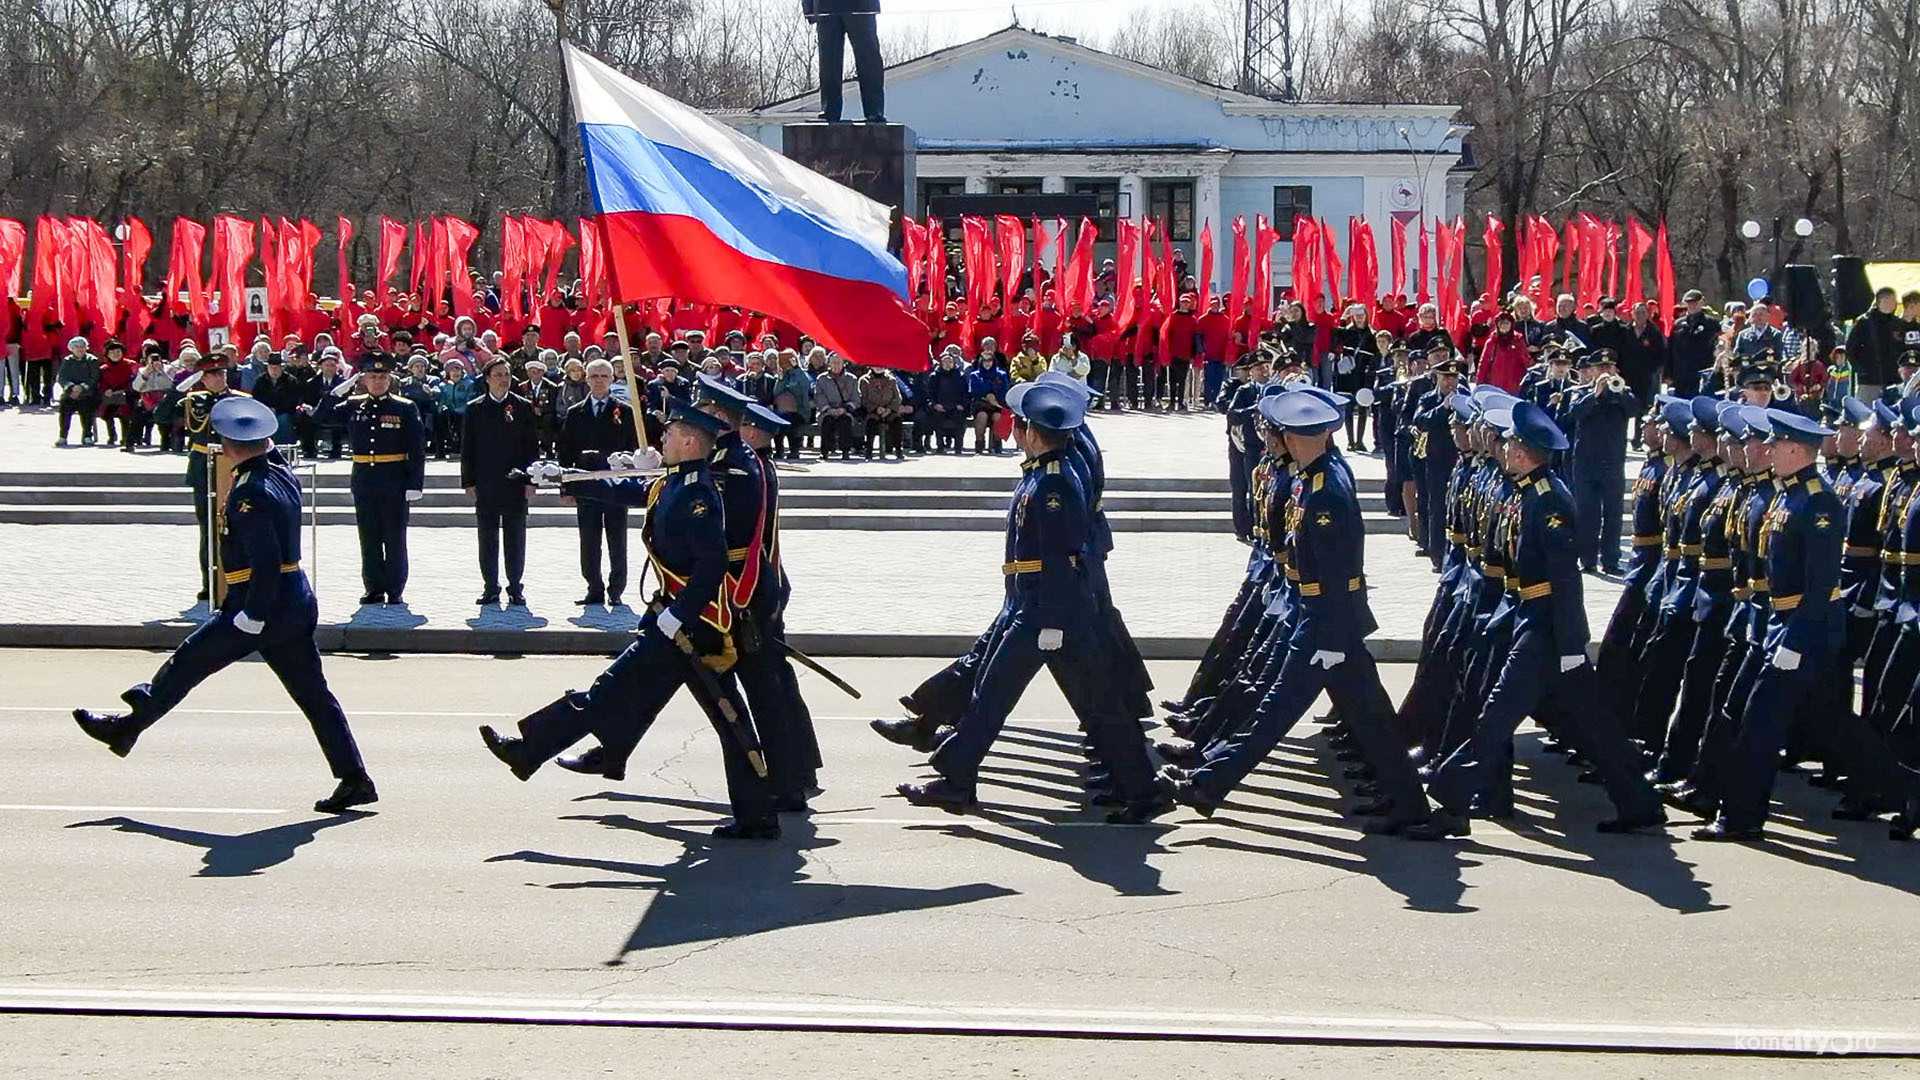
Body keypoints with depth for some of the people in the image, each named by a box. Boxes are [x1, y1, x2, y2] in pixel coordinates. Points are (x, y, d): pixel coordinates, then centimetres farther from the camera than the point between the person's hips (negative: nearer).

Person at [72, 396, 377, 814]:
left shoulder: (250, 494, -19)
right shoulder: (283, 475, 6)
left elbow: (266, 562, -24)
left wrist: (253, 617, -21)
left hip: (262, 604, -9)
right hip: (297, 603, 9)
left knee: (185, 665, 8)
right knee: (313, 694, 8)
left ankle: (126, 728, 22)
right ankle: (353, 780, 4)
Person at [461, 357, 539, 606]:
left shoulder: (523, 407, 5)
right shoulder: (475, 408, 6)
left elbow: (531, 445, 5)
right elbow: (467, 447, 6)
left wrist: (531, 480, -2)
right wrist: (469, 481, -1)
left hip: (516, 483, 0)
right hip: (485, 484, 0)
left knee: (515, 539, 2)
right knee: (487, 539, 4)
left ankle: (515, 588, 9)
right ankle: (491, 588, 10)